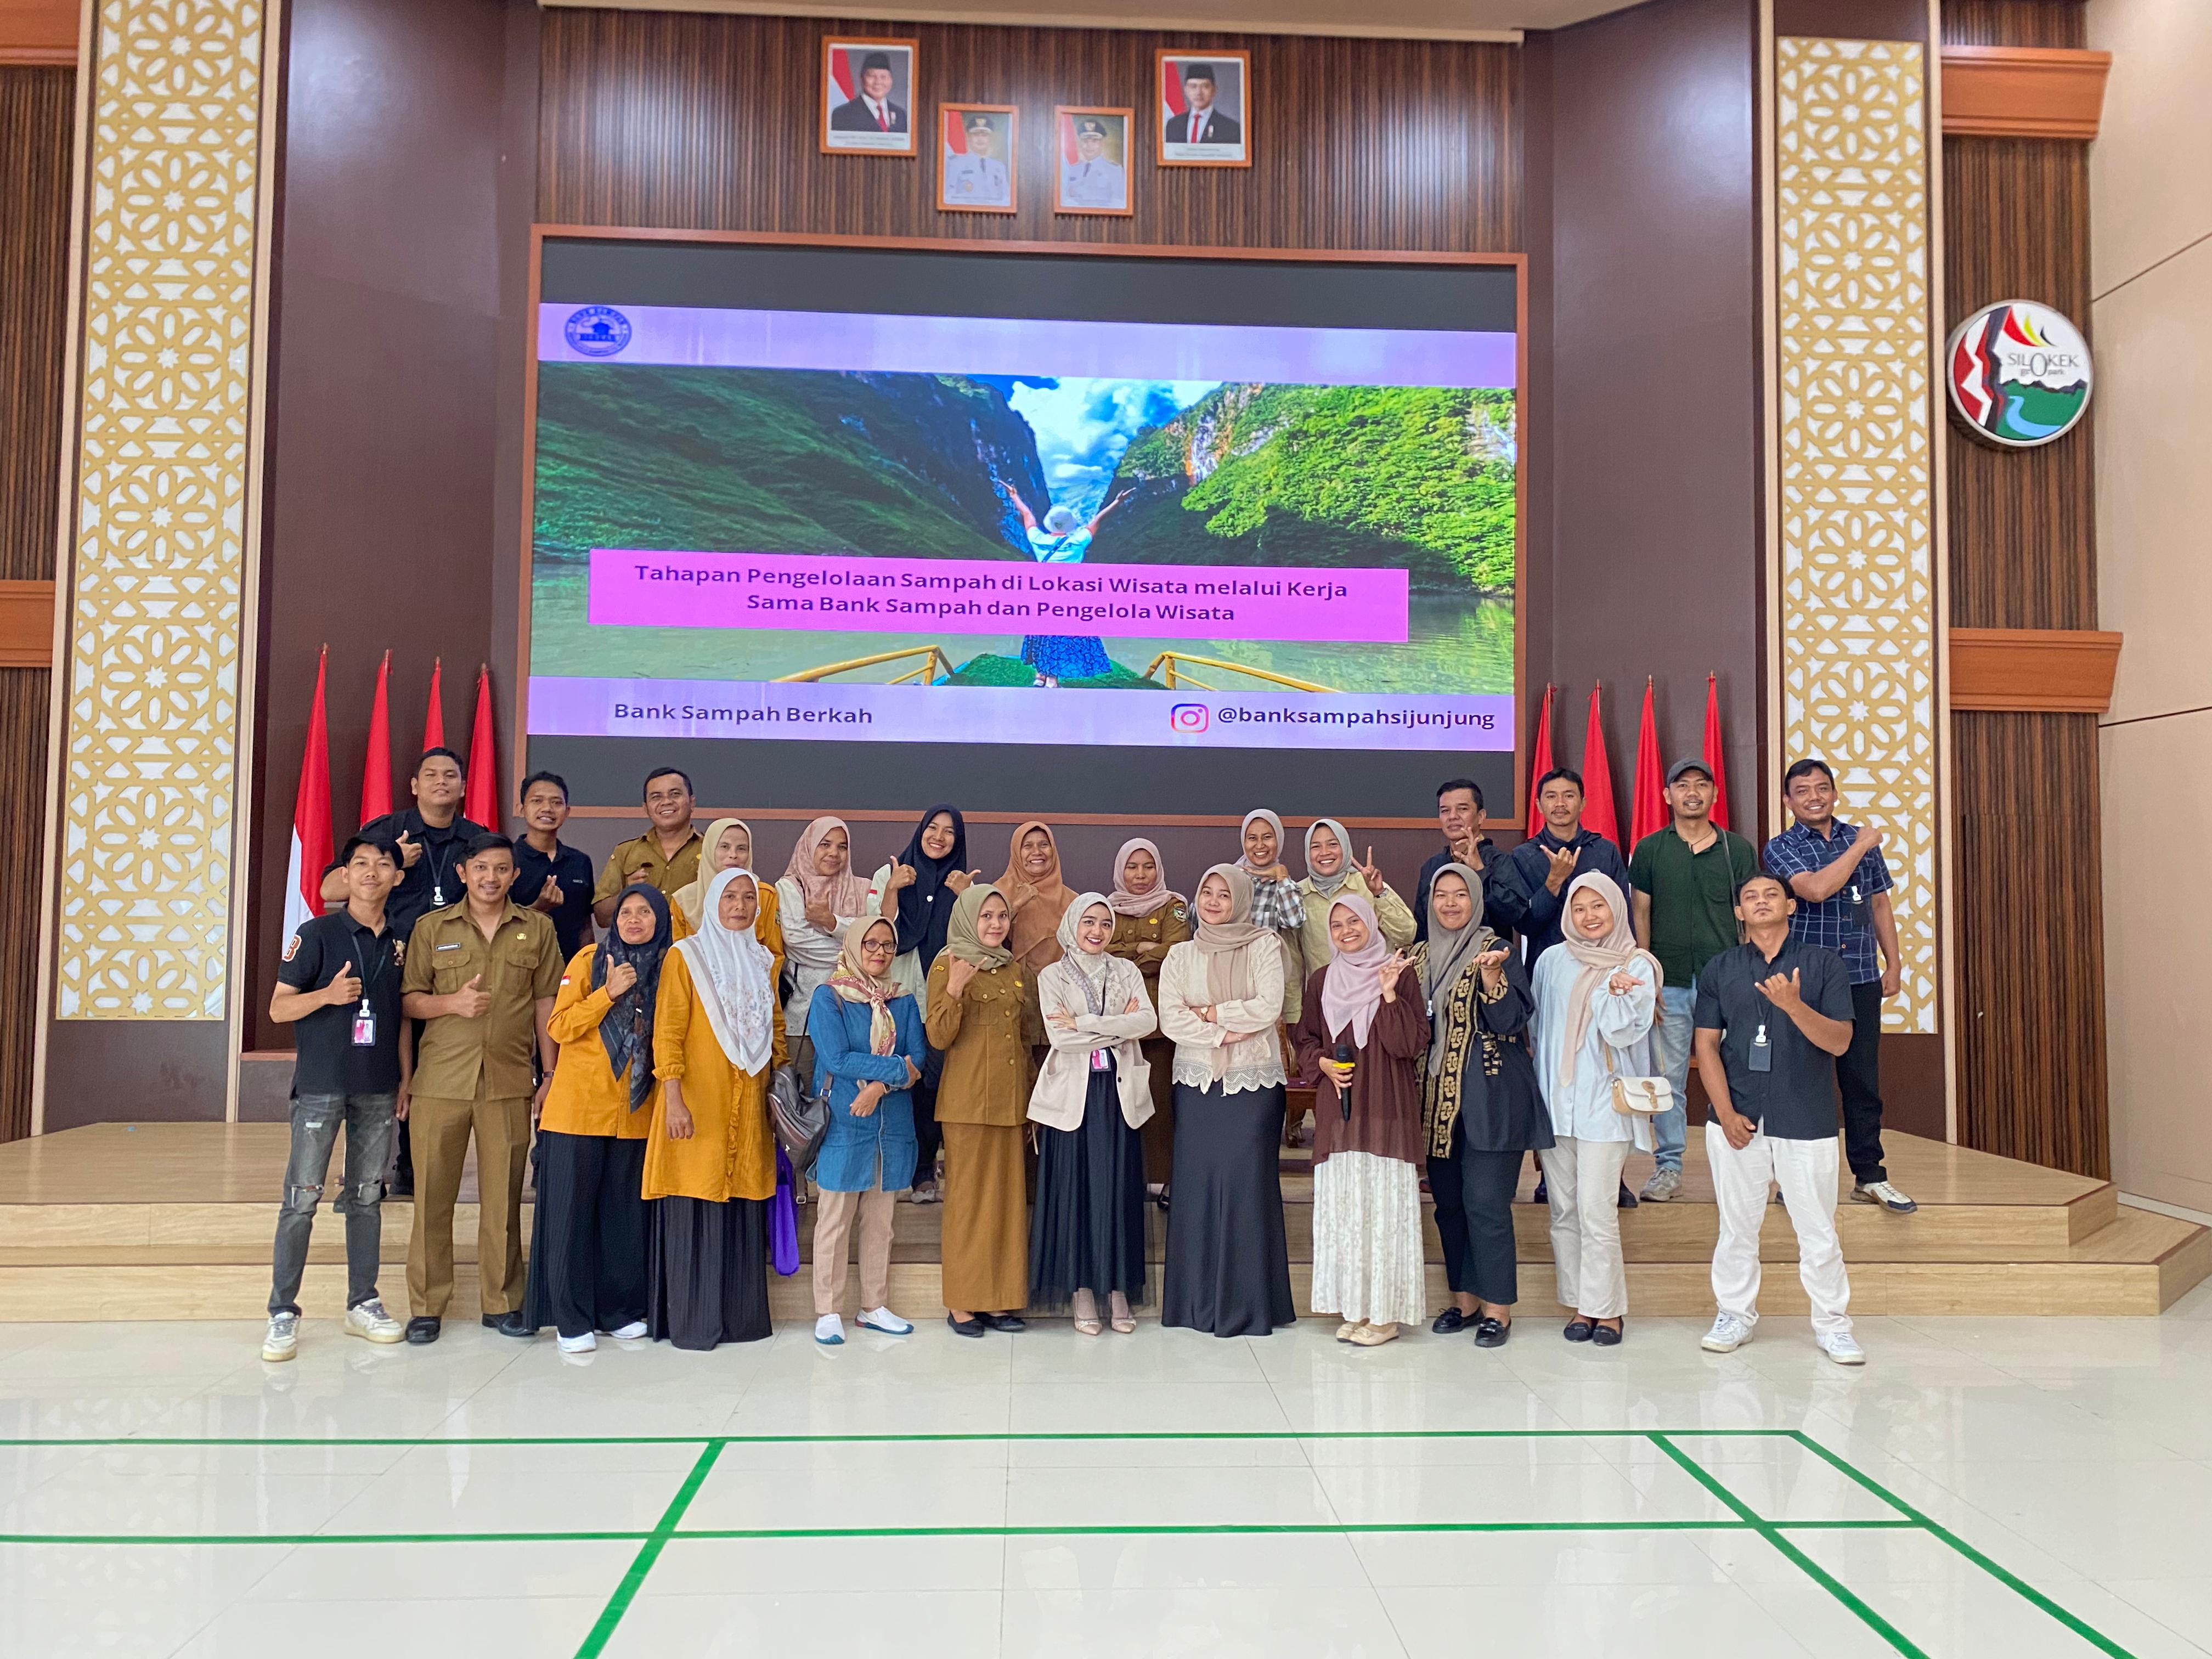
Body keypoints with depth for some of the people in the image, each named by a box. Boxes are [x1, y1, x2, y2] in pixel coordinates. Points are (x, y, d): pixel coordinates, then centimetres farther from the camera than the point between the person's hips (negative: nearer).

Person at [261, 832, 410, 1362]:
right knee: (302, 1199, -3)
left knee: (366, 1197, 10)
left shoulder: (401, 941, 8)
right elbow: (278, 1007, -4)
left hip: (378, 1089, 4)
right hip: (321, 1084, -4)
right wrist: (328, 994, -21)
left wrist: (406, 1079, 10)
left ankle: (363, 1304, 19)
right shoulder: (317, 933, -3)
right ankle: (282, 1313, 5)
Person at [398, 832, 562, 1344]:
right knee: (433, 1194, 3)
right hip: (440, 1080, 0)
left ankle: (503, 1302, 15)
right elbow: (408, 1001, 8)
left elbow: (546, 1004, 9)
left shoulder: (537, 928, 7)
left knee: (503, 1196, 4)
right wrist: (452, 1002, -12)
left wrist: (550, 1074, 6)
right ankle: (426, 1306, 14)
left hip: (509, 1082, 0)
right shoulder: (432, 927, 7)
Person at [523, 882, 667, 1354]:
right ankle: (572, 1318, 8)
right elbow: (560, 1027, -7)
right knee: (571, 1210, 0)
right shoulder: (589, 960, 0)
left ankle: (620, 1310, 18)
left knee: (625, 1213, 6)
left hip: (636, 1112, 2)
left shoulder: (666, 968, 7)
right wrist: (610, 992, -16)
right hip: (579, 1107, -2)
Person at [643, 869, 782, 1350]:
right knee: (695, 1213, -3)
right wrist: (674, 1099, -16)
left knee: (743, 1211, 7)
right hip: (699, 1105, -5)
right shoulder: (685, 956, -1)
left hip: (748, 1107, 5)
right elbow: (667, 1032, -7)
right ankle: (691, 1322, 6)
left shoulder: (762, 961, 15)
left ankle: (740, 1315, 16)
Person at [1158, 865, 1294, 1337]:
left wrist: (1208, 1012, -6)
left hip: (1254, 1083, -2)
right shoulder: (1181, 956, 10)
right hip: (1198, 1083, 2)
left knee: (1248, 1182, -4)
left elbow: (1269, 1007, -10)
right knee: (1197, 1182, 1)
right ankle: (1197, 1301, 10)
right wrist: (1223, 1034, -12)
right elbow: (1170, 1019, -2)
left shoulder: (1264, 947, 2)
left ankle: (1249, 1302, 5)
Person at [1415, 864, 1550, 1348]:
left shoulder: (1496, 951, -4)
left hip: (1490, 1098, -6)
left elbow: (1511, 1021, -11)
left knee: (1485, 1203, -7)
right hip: (1438, 1096, 6)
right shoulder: (1421, 958, 12)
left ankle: (1498, 1308, 4)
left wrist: (1492, 977, -26)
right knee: (1448, 1201, 10)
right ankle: (1465, 1298, 23)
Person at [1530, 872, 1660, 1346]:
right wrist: (1538, 1090, 11)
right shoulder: (1553, 962, 9)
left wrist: (1612, 992, -21)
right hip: (1555, 1099, 4)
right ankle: (1580, 1305, 16)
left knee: (1596, 1212, -7)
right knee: (1563, 1211, 7)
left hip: (1603, 1102, -4)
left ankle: (1606, 1308, 5)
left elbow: (1623, 1033, -7)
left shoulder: (1636, 967, 0)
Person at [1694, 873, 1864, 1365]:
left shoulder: (1823, 964, 1)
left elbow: (1840, 1041, -6)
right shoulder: (1720, 969, 6)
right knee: (1737, 1226, 10)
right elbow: (1707, 1045, 2)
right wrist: (1726, 1113, -7)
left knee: (1818, 1230, 4)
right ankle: (1735, 1315, 23)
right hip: (1738, 1120, 1)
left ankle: (1833, 1324, 19)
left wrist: (1794, 1005, -23)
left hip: (1807, 1121, -1)